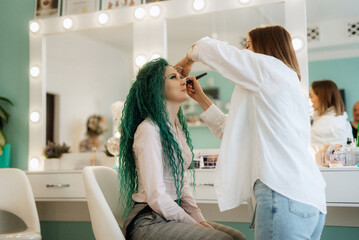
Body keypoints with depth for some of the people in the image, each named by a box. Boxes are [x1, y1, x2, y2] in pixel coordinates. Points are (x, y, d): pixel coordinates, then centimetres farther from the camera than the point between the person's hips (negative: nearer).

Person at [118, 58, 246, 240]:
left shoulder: (178, 127, 12)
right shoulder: (149, 129, -17)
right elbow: (156, 197, -20)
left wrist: (199, 219, 3)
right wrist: (193, 224, -11)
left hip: (172, 215, 8)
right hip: (148, 222, -8)